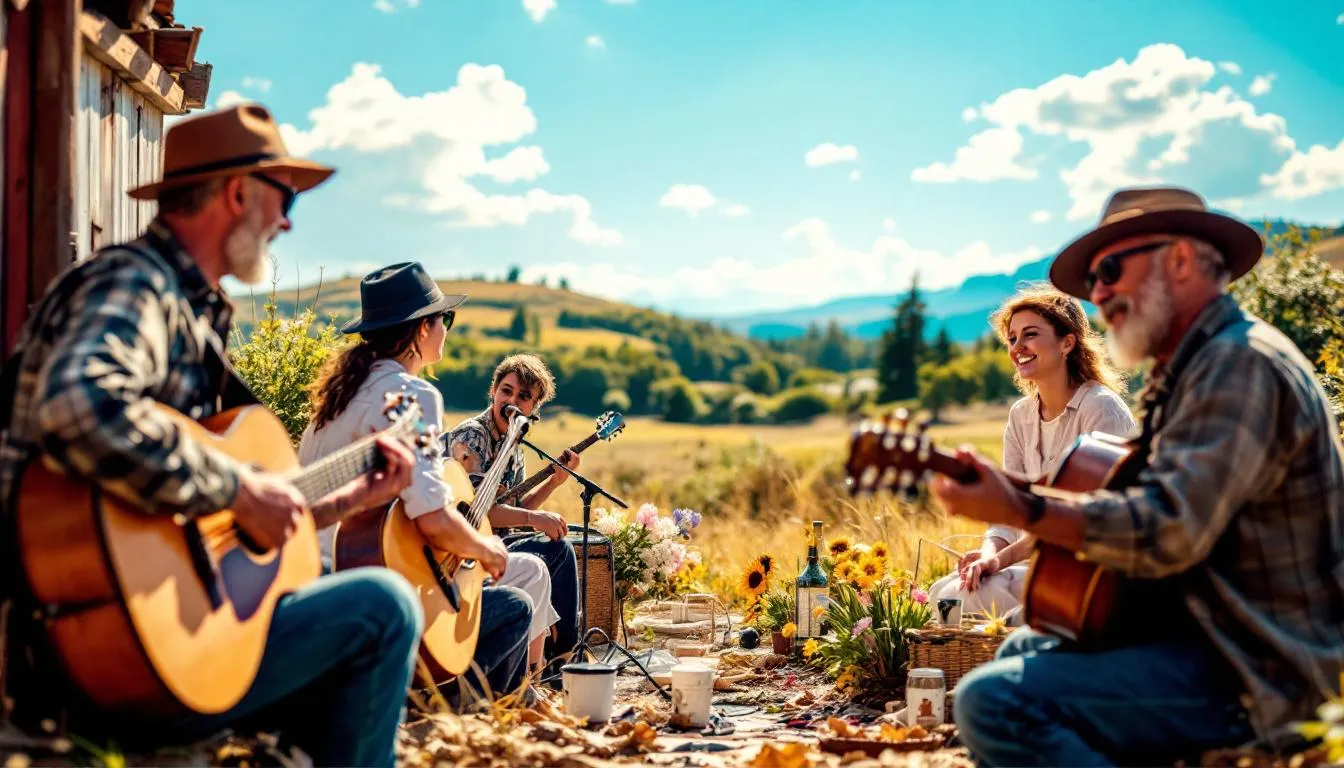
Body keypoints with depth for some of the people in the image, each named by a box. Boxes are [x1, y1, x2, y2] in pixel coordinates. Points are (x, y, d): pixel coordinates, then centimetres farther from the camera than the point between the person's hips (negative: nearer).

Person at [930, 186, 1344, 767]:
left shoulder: (1240, 363, -18)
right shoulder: (1190, 367, 16)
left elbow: (1171, 530, -28)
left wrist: (1023, 513, -32)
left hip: (1255, 669, -11)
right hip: (1196, 628, 11)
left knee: (994, 702, -25)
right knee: (1024, 648, 23)